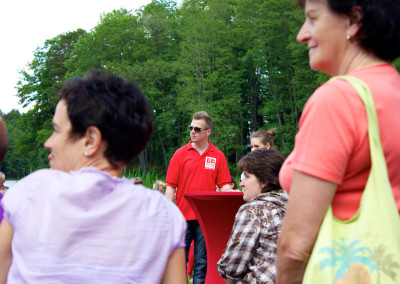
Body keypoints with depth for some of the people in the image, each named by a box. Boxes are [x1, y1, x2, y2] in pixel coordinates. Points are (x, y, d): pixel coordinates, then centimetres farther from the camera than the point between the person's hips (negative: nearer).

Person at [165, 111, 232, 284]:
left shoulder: (218, 156, 5)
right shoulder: (180, 154, 3)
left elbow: (224, 186, 5)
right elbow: (171, 187, 2)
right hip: (183, 216, 0)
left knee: (203, 262, 5)